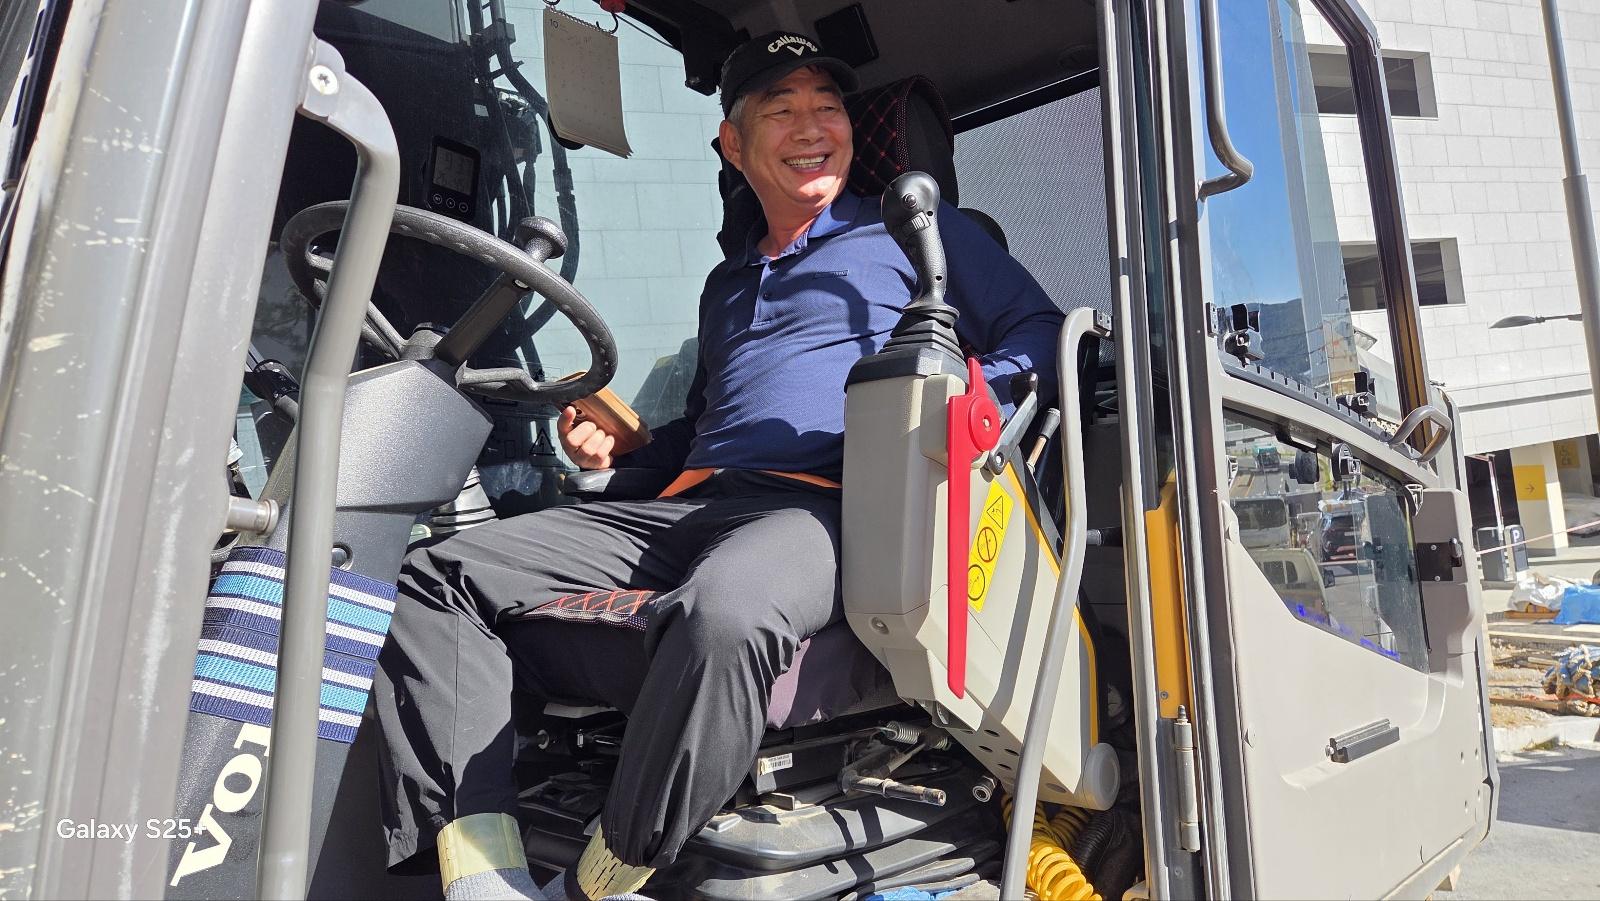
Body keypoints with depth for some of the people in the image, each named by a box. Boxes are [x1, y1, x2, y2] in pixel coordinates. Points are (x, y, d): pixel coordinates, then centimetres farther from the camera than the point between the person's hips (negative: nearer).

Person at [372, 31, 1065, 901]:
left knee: (723, 609, -41)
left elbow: (1040, 332, 10)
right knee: (443, 573, -10)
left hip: (819, 506, -6)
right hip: (686, 506, 6)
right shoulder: (727, 282, 32)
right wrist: (618, 445, 17)